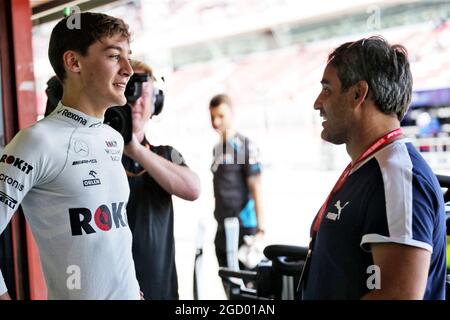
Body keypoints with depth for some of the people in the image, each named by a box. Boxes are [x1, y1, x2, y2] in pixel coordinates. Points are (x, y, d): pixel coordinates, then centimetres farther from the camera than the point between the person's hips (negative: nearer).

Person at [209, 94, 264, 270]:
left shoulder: (245, 146, -9)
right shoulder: (217, 148, 13)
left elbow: (256, 188, -12)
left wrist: (260, 229, -17)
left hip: (243, 229, -7)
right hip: (222, 229, 7)